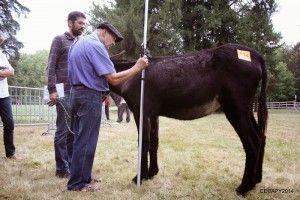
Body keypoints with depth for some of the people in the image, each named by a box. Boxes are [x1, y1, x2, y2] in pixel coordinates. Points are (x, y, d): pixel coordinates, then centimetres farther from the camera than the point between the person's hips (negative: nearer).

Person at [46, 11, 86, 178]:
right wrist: (52, 90, -13)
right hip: (65, 92, -6)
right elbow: (51, 67, -4)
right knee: (63, 130, -2)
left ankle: (72, 164, 18)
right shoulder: (60, 40, 1)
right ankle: (62, 168, 7)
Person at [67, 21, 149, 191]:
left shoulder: (78, 43, 16)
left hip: (76, 93, 10)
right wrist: (137, 67, -13)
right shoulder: (96, 46, -15)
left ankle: (82, 175, 27)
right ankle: (79, 183, 8)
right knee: (86, 141, -1)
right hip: (90, 97, -10)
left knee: (80, 138, 16)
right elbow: (114, 79, -20)